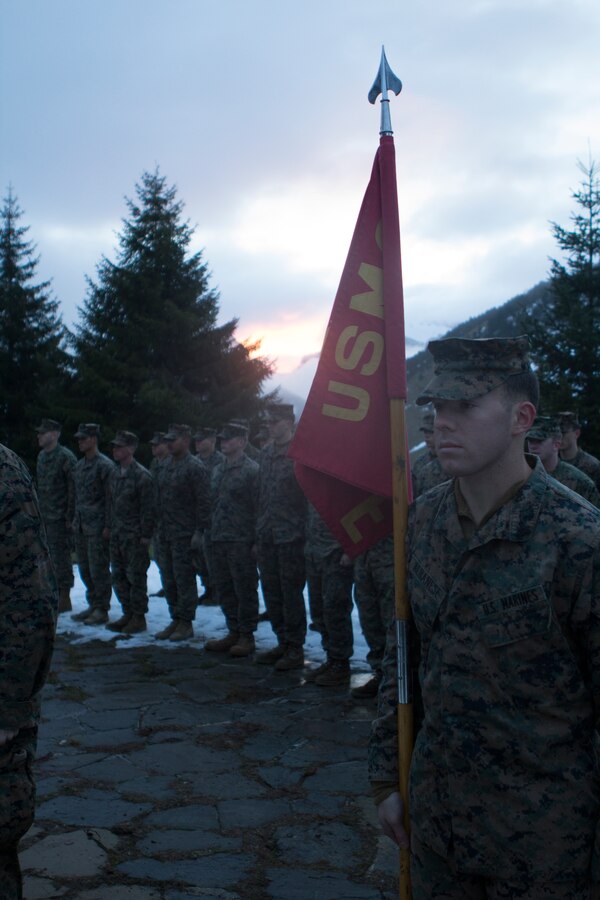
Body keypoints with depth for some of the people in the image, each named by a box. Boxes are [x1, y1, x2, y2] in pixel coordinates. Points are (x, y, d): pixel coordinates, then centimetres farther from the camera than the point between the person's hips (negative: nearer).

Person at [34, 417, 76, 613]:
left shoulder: (65, 457, -13)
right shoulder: (41, 456, 12)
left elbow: (74, 489, -15)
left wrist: (70, 516, -17)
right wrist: (38, 511, 13)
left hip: (59, 518, -8)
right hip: (43, 517, 8)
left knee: (60, 557, -3)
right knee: (47, 558, 12)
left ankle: (64, 598, 5)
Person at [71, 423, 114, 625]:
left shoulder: (104, 465, -11)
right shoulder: (79, 465, 14)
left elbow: (110, 497, -13)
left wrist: (108, 526, -16)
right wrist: (75, 519, 15)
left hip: (97, 526, -8)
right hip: (81, 525, 8)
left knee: (98, 569, -3)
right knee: (85, 568, 12)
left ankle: (102, 610, 5)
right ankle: (92, 605, 23)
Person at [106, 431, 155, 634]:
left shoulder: (141, 475, -13)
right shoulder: (115, 474, 11)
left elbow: (148, 508, -15)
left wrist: (145, 536, -16)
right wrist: (111, 528, 14)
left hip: (135, 536, -8)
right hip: (117, 534, 8)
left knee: (135, 577, -1)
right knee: (118, 576, 12)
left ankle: (139, 618, 8)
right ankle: (127, 614, 23)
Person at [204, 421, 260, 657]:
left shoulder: (251, 470, -8)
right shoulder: (217, 470, 16)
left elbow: (258, 505, -12)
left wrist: (255, 538, -16)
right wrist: (208, 532, 15)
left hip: (241, 541, -8)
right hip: (218, 540, 8)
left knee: (245, 590, 0)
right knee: (224, 589, 12)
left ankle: (246, 636, 9)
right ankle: (233, 632, 22)